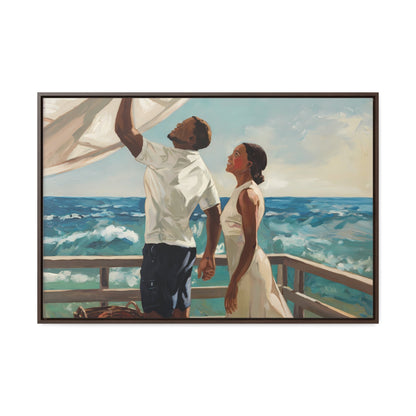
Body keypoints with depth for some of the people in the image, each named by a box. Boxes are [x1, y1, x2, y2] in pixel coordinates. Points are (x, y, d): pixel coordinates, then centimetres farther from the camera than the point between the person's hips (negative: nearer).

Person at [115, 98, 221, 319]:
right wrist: (209, 256, 18)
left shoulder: (167, 158, -12)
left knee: (155, 314, -4)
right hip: (187, 248, 9)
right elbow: (215, 216, 13)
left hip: (162, 247, -9)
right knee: (180, 313, 16)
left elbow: (124, 129, -14)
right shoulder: (203, 172, 12)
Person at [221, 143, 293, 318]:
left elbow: (251, 244, -22)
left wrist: (233, 283, -23)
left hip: (249, 269, -9)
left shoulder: (248, 194, -17)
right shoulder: (243, 192, 12)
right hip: (246, 268, 9)